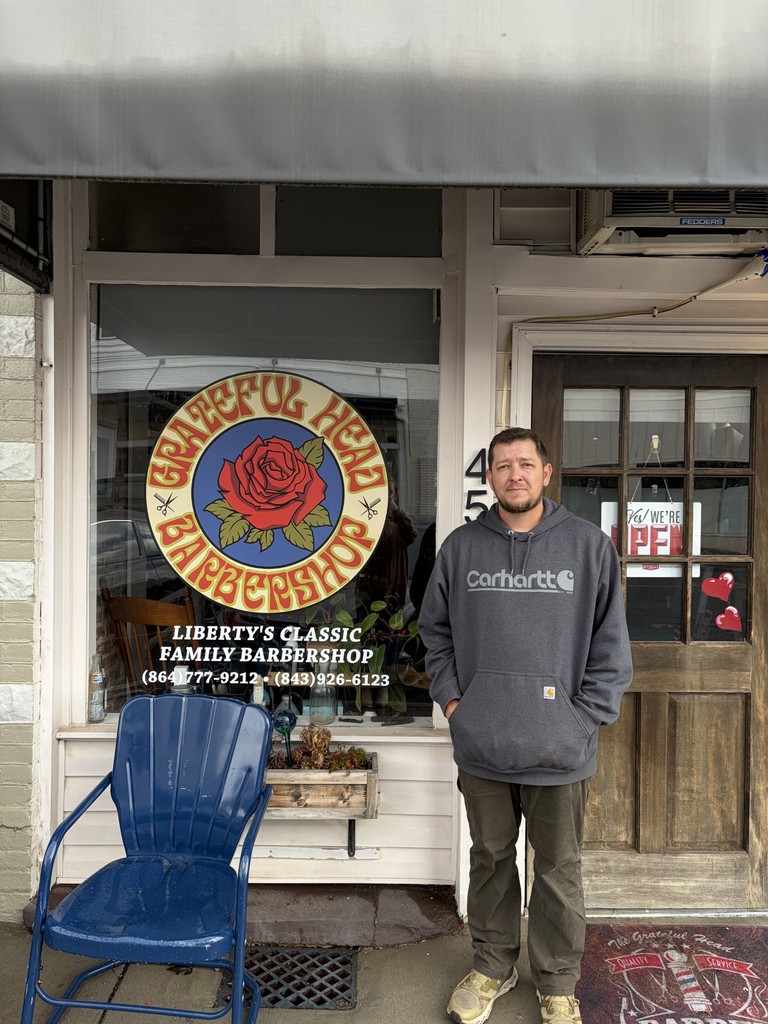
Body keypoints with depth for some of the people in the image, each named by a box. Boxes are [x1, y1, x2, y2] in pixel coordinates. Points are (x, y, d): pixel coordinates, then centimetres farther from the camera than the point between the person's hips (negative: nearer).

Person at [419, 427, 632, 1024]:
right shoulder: (461, 547, 2)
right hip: (481, 747, 2)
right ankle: (493, 967, 40)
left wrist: (585, 717, -7)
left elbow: (611, 644, -2)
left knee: (559, 870, 14)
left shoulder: (589, 545, -4)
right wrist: (450, 699, 2)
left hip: (561, 750, -1)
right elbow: (435, 630, 10)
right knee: (490, 859, 19)